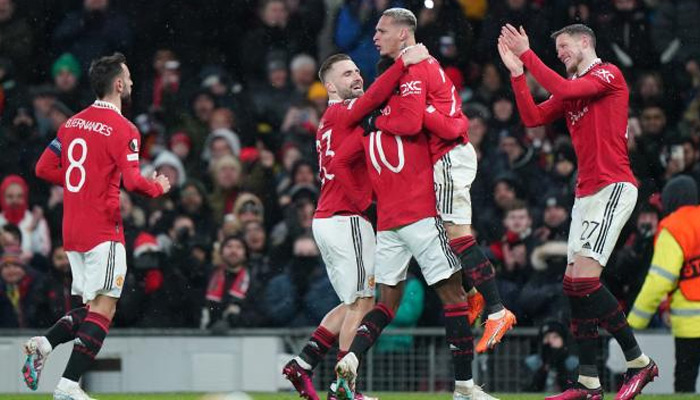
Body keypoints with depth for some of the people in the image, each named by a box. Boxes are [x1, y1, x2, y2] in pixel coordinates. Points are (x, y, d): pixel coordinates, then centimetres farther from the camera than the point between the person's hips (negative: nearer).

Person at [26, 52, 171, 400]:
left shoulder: (73, 123, 11)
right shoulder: (123, 129, -12)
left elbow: (44, 168, 14)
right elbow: (132, 181, -20)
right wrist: (158, 187, 0)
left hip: (72, 231, 8)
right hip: (104, 231, -8)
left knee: (92, 308, 17)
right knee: (104, 309, -6)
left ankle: (43, 344, -4)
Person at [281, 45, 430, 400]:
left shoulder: (332, 119, 21)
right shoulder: (340, 113, -9)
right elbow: (373, 97, -27)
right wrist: (404, 63, -30)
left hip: (327, 220, 10)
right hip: (346, 220, -10)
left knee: (354, 304, 16)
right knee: (362, 302, -6)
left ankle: (302, 364, 13)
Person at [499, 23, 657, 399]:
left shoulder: (609, 74, -4)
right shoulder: (570, 89, 21)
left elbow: (564, 89, -19)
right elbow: (532, 117, 13)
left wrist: (527, 55, -13)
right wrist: (516, 71, 6)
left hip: (614, 187, -9)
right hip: (586, 194, 9)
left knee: (584, 278, -18)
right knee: (574, 283, 2)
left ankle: (639, 363, -10)